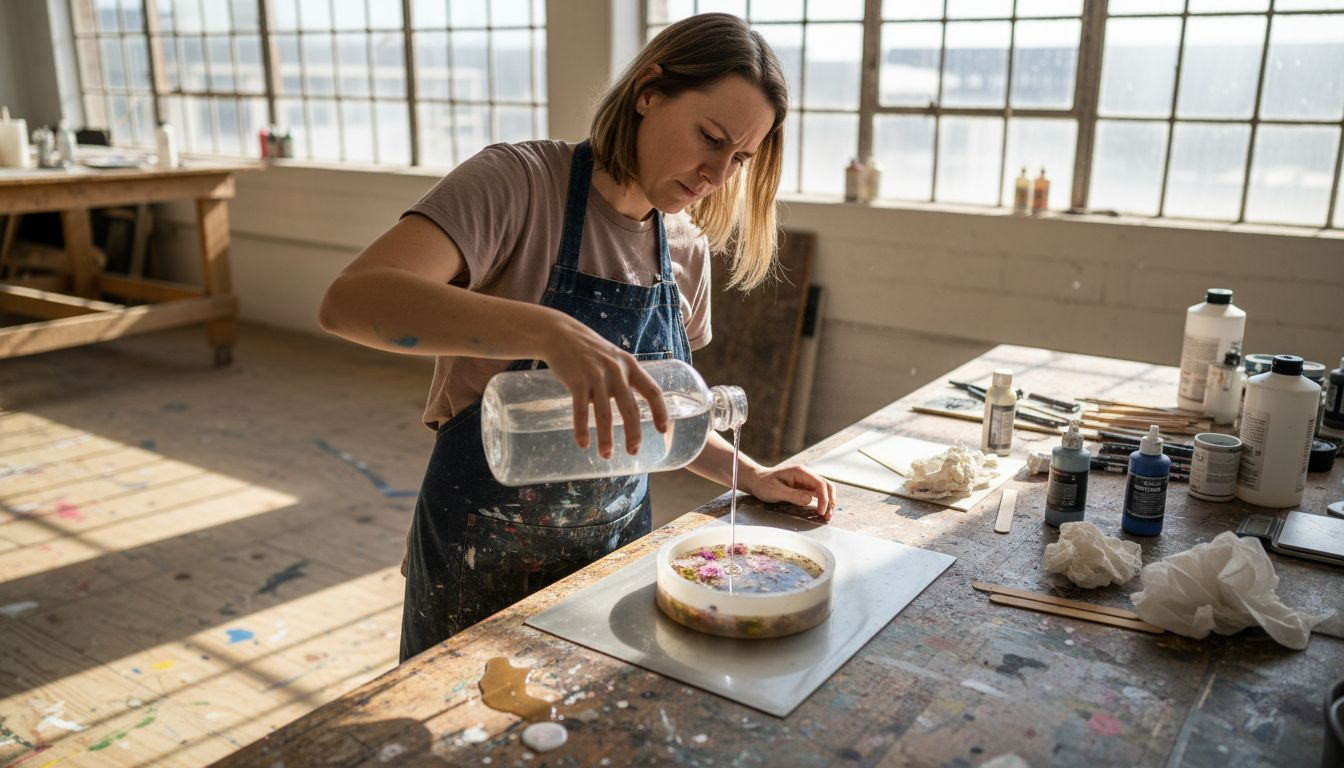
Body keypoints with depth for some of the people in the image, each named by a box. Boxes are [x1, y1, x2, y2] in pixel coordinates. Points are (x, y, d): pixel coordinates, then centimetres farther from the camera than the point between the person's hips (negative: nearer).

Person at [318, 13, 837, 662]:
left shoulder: (688, 248, 0)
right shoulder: (521, 181, -18)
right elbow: (352, 301, -33)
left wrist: (752, 477, 0)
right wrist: (548, 331, -44)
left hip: (617, 543, 5)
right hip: (484, 557, -5)